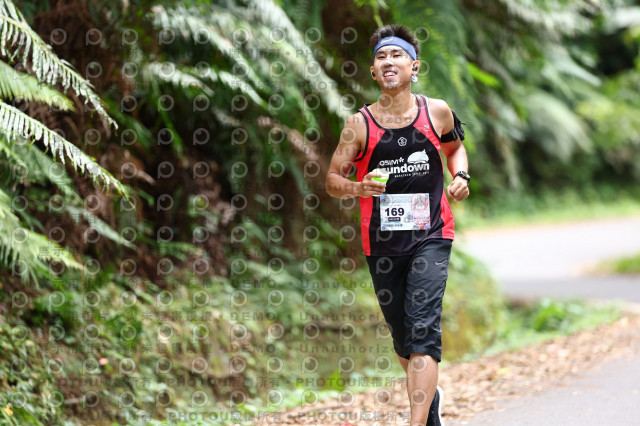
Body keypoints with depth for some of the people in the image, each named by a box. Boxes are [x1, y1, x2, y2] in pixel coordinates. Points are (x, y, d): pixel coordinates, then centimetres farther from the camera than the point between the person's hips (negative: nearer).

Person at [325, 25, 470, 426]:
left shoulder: (437, 112, -1)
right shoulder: (360, 124, -4)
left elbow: (455, 147, 20)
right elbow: (332, 179, 0)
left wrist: (461, 176, 0)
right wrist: (359, 188, -21)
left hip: (431, 235, -2)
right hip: (382, 240, 2)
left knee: (423, 326, -17)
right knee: (401, 332, 15)